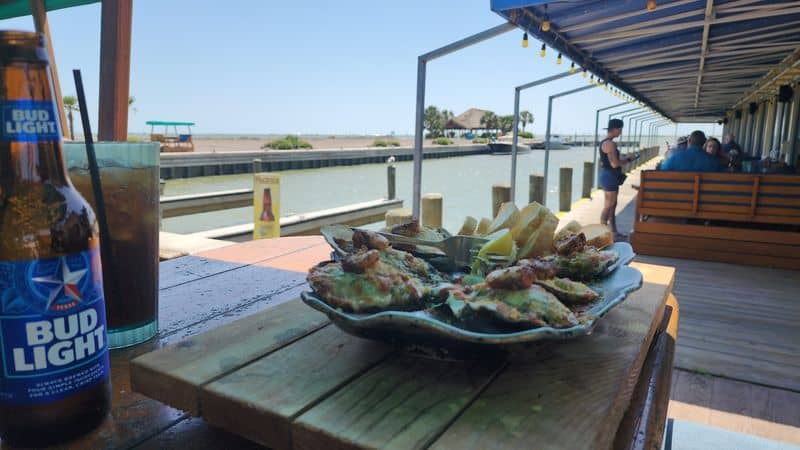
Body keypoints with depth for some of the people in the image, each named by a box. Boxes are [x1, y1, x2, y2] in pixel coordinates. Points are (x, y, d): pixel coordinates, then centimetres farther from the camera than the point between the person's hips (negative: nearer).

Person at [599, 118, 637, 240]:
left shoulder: (604, 142, 13)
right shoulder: (610, 143, -18)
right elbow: (615, 164, -23)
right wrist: (628, 159, -7)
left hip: (608, 176, 10)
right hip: (609, 177, -10)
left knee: (612, 205, 16)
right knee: (608, 207, -4)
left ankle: (613, 231, 24)